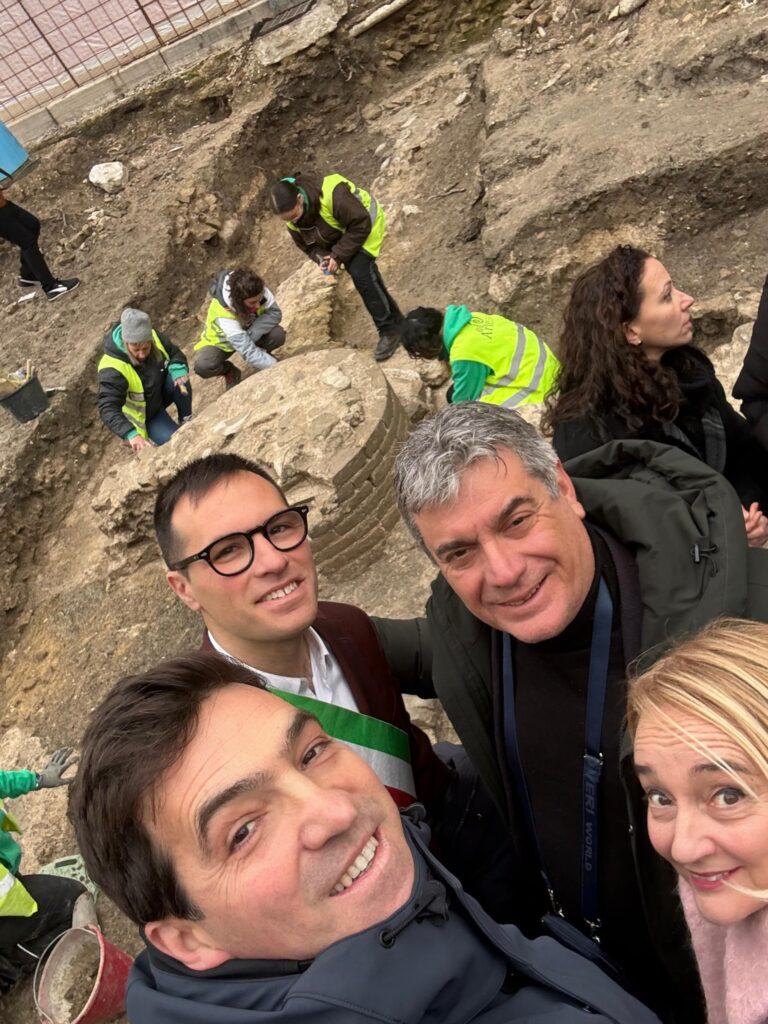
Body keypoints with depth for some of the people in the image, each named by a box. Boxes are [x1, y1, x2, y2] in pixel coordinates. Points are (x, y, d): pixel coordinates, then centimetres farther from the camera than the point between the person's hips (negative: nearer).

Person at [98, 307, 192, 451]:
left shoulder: (154, 337, -21)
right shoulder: (113, 369, -38)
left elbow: (175, 354, -4)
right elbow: (108, 409, -43)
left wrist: (178, 369, -30)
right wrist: (132, 435, -59)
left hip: (161, 393, 5)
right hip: (143, 416, -4)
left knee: (181, 381, -27)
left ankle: (186, 422, -4)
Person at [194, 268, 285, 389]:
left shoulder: (256, 290, -31)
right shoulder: (222, 312, -39)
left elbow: (275, 313, -24)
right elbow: (247, 351, -43)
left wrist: (253, 334, -38)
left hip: (248, 331, 3)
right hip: (222, 341, -3)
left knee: (278, 334, -29)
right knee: (202, 367, -32)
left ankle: (262, 355, 4)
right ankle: (230, 371, 1)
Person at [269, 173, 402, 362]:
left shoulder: (332, 195, -39)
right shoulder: (292, 221, -15)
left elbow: (360, 224, -32)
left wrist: (339, 256, -32)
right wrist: (321, 258, -22)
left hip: (366, 221, -7)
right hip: (342, 235, 7)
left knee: (360, 273, -24)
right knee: (361, 275, 7)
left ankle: (388, 330, -15)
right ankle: (397, 321, 24)